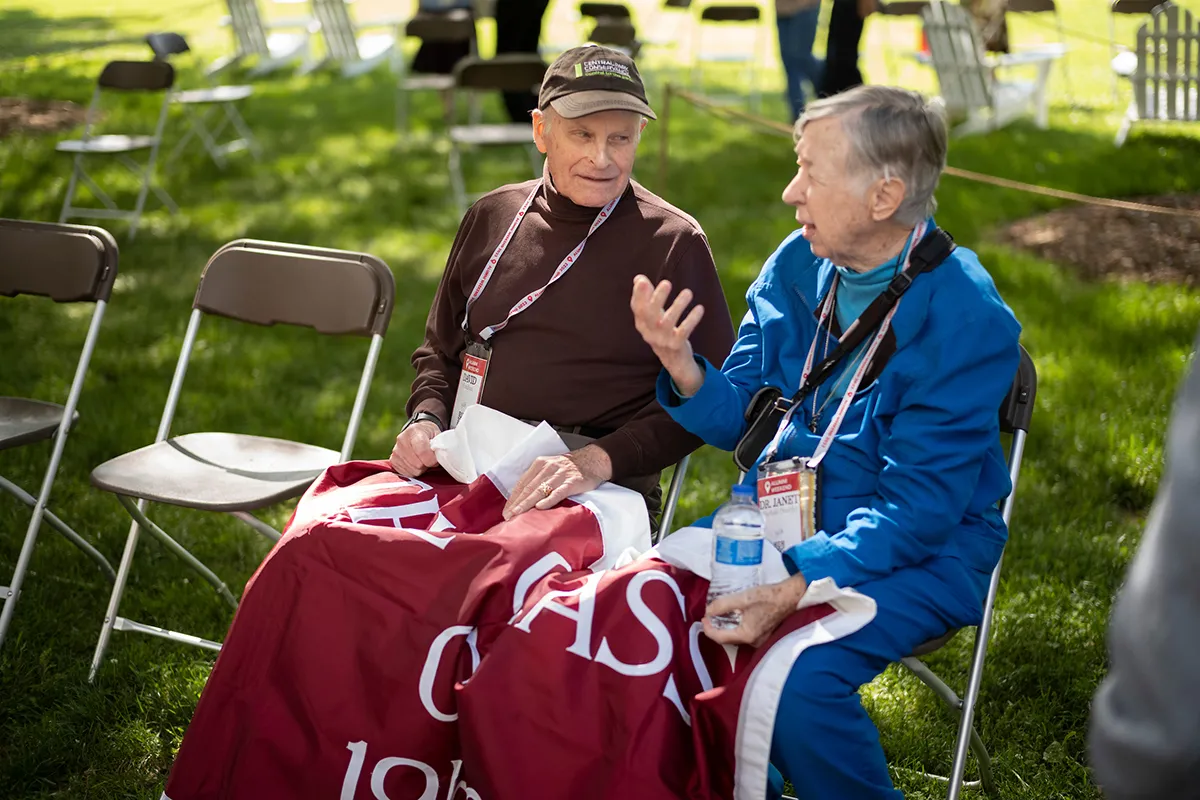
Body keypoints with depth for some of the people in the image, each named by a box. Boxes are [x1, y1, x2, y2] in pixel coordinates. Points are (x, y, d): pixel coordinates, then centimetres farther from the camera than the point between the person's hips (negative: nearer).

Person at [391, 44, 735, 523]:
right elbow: (440, 350, 26)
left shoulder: (674, 243, 0)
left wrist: (597, 461, -18)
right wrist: (426, 420, 4)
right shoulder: (492, 217, 15)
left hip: (601, 489, -4)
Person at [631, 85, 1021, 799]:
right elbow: (737, 417, 5)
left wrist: (795, 588, -33)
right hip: (780, 517, 7)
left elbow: (916, 509, -21)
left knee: (799, 681, -32)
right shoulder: (797, 266, 1)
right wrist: (682, 364, -17)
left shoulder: (965, 318, -19)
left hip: (921, 552, -6)